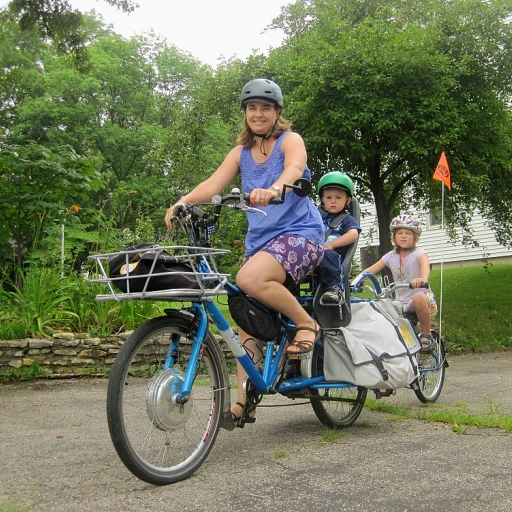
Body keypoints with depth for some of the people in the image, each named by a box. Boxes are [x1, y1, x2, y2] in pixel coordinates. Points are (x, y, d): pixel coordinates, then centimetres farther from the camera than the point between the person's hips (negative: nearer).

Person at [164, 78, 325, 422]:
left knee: (250, 279, -33)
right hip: (260, 239, 6)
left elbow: (295, 166, -23)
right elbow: (214, 183, 0)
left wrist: (274, 189, -46)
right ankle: (244, 401, 5)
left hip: (300, 232, -6)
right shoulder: (241, 153, 15)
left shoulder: (290, 140, 0)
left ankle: (306, 323, -12)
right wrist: (182, 202, -20)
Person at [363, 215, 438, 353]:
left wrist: (423, 279, -53)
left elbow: (425, 265, -29)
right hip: (402, 303, 5)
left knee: (419, 299, -39)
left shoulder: (418, 253, -6)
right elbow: (371, 270, 1)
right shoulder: (391, 256, 7)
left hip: (423, 298, -5)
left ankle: (425, 335, -17)